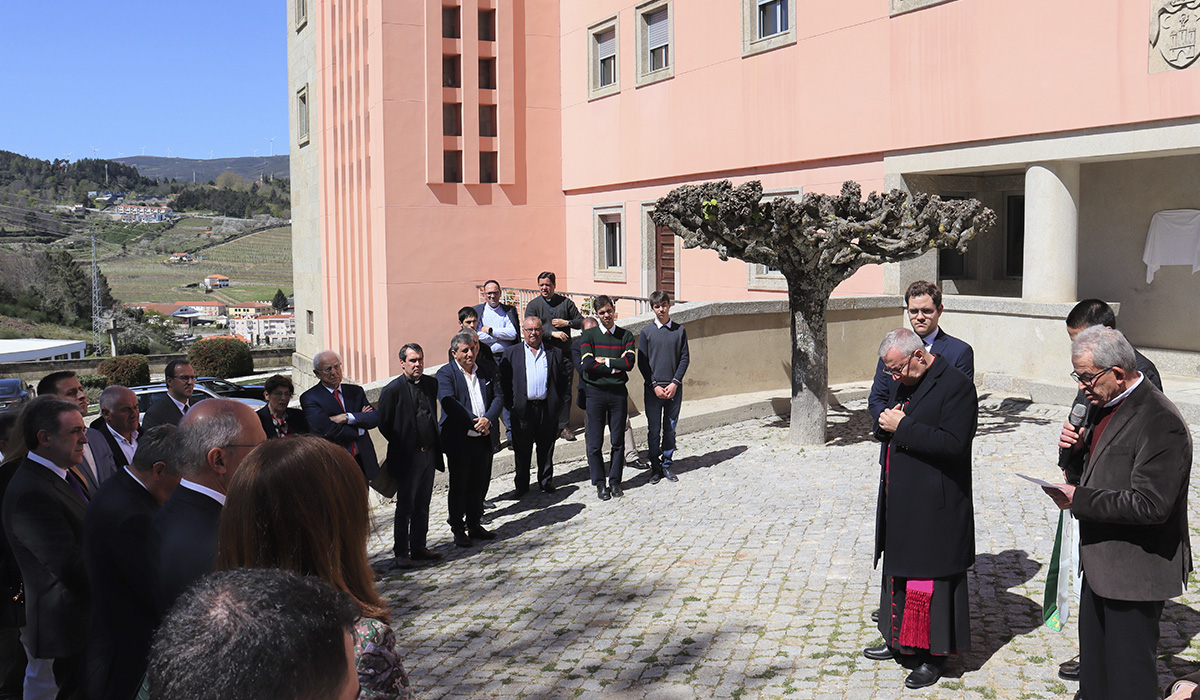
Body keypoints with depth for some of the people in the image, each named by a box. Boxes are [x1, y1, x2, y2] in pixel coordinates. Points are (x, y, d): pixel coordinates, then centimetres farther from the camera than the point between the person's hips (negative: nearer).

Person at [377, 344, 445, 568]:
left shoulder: (431, 383, 5)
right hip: (407, 457, -6)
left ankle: (419, 548, 25)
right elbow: (384, 424, -6)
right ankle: (401, 553, 13)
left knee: (422, 505, 14)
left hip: (429, 454, 6)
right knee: (405, 508, 3)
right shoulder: (392, 390, -13)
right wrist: (401, 445, -1)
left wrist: (435, 444, 11)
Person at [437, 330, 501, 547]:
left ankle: (474, 525, 27)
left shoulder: (485, 372, 12)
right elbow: (449, 403, -18)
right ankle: (458, 529, 16)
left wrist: (488, 419, -13)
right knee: (459, 486, 4)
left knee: (479, 484, 13)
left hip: (483, 439, 5)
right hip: (458, 440, -5)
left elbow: (497, 397, 6)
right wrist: (474, 422, -20)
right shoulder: (445, 373, -5)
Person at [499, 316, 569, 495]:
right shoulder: (511, 353, 7)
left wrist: (558, 403, -2)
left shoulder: (554, 353, 9)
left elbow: (564, 379, 7)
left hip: (548, 409, 1)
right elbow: (503, 381, 4)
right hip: (523, 409, -1)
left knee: (546, 449, 10)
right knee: (522, 451, 6)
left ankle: (546, 482, 22)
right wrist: (509, 405, -5)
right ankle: (521, 486, 16)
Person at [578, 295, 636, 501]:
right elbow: (587, 365, -12)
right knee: (595, 443, 1)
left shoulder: (626, 335, 7)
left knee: (618, 441, 6)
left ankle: (615, 482, 18)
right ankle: (599, 484, 13)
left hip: (618, 392, 2)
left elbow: (630, 362, -9)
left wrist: (604, 361, -11)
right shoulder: (589, 335, 2)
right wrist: (615, 367, -9)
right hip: (595, 392, -1)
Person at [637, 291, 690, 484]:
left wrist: (675, 383, -7)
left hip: (674, 388, 1)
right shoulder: (646, 332, 2)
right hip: (652, 388, -1)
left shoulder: (680, 330, 6)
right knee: (654, 430, 1)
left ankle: (666, 464, 17)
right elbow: (642, 362, 0)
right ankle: (655, 467, 11)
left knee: (670, 429, 7)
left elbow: (685, 358, 4)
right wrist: (655, 385, -8)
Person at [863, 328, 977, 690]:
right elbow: (883, 429, 19)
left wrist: (903, 426, -22)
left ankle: (933, 655, 14)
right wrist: (885, 424, -5)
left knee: (930, 576, 1)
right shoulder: (902, 382, 12)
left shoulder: (956, 385, -15)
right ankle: (900, 641, 32)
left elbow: (953, 443, -24)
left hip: (934, 507, -9)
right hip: (899, 502, 9)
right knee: (898, 569, 17)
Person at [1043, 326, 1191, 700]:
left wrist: (1079, 499, -22)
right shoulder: (1108, 406, 8)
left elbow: (1149, 505, -27)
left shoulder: (1160, 422, -22)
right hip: (1101, 562, 9)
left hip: (1136, 572, -9)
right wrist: (1077, 448, -2)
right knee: (1094, 667, 21)